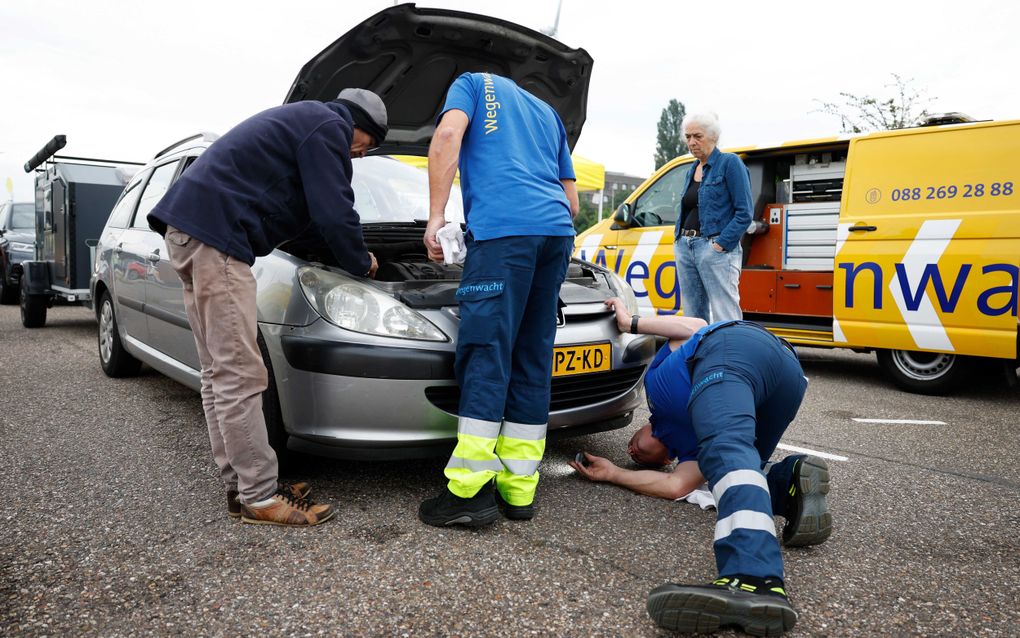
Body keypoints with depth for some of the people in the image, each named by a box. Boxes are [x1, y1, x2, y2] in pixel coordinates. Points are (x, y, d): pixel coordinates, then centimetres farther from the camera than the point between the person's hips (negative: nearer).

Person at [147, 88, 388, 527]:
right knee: (240, 377, -9)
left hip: (188, 227, 11)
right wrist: (362, 264, 8)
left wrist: (352, 252, 37)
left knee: (220, 374, 10)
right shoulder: (328, 128, -3)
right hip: (216, 234, -11)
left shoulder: (300, 119, 29)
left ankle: (240, 485, 17)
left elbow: (308, 208, 36)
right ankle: (260, 497, -2)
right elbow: (335, 214, -9)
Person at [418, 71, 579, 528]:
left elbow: (447, 135, -2)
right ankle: (518, 490, 8)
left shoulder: (473, 83, 20)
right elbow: (571, 201, 31)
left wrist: (436, 215, -4)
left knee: (484, 355, -8)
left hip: (503, 228, -6)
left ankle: (469, 491, -8)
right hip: (558, 232, 6)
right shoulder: (548, 114, 36)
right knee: (531, 360, 6)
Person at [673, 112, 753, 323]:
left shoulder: (730, 163, -3)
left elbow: (744, 213, -10)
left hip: (715, 248, -8)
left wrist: (721, 244, -17)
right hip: (685, 248, 8)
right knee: (693, 318, 10)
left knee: (724, 320, -11)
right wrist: (678, 238, 11)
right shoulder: (692, 170, 19)